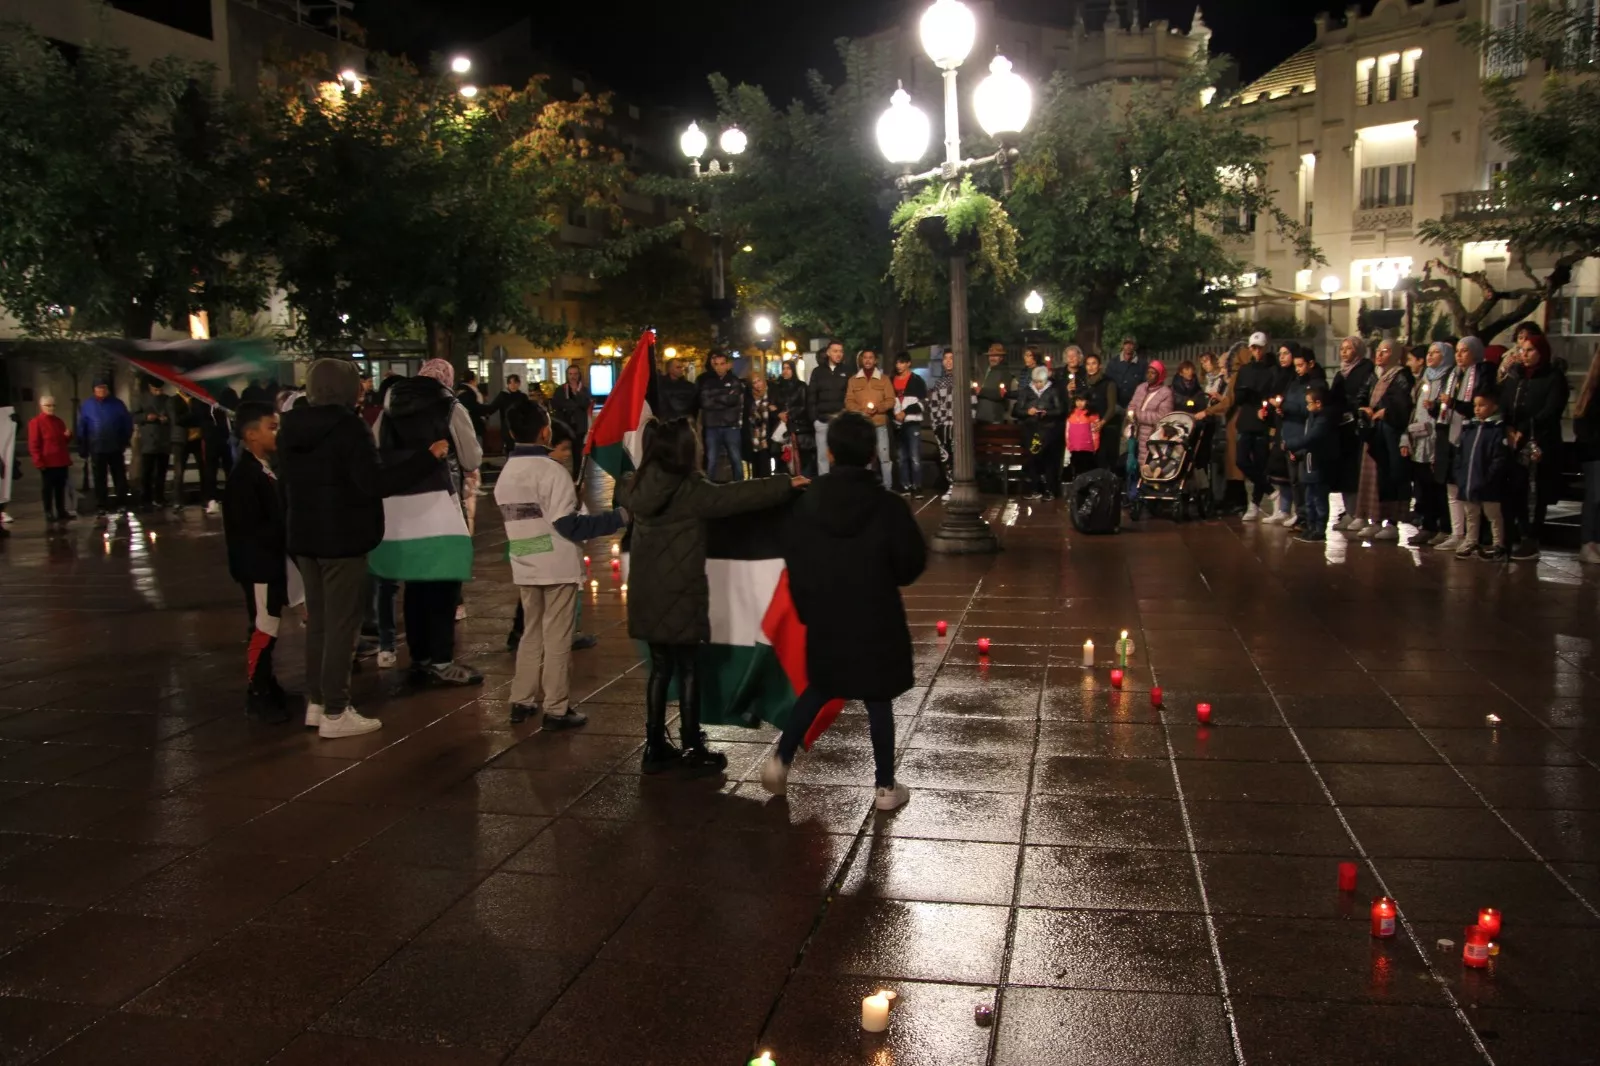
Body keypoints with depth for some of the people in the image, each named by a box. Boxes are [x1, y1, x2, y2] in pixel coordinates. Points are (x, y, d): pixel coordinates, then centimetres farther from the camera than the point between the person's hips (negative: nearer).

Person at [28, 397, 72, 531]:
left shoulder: (59, 422, 15)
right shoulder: (36, 422, -6)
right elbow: (33, 444, -10)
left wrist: (68, 436, 2)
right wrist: (38, 461, -16)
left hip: (62, 462, 6)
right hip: (47, 463, -6)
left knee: (60, 491, 11)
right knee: (48, 492, 2)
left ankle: (61, 517, 17)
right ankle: (49, 519, 7)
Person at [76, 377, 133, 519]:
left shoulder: (117, 404, 0)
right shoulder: (87, 405, 1)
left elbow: (128, 423, 4)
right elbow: (81, 428, 3)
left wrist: (124, 442, -2)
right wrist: (83, 448, 0)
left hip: (115, 448, 0)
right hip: (96, 449, 0)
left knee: (120, 477, 5)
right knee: (99, 479, 5)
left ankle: (122, 505, 14)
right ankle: (102, 507, 10)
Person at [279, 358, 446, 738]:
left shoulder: (291, 426, 8)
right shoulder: (348, 426, -17)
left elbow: (287, 481, 16)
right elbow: (375, 483, -23)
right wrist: (428, 457, -19)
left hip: (304, 535, 8)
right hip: (342, 536, -8)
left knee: (318, 618, 16)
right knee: (341, 622, -2)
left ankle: (316, 703, 21)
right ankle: (335, 713, 0)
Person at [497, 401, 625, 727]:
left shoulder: (505, 475, 6)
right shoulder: (552, 470, -16)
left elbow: (519, 519, 12)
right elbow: (568, 525, -20)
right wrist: (618, 518, -16)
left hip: (525, 567, 6)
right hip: (558, 566, -6)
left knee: (532, 634, 18)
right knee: (557, 638, 1)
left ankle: (522, 701, 20)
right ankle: (556, 709, 5)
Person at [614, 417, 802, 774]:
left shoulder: (636, 486, 6)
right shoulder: (691, 491, -16)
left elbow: (621, 489, 29)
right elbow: (738, 495, -16)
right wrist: (785, 484, -7)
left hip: (646, 594, 7)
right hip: (680, 595, -7)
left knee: (660, 668, 14)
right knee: (688, 670, 4)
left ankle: (655, 747, 19)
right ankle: (694, 751, 11)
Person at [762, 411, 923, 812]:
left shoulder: (807, 502, -5)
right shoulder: (888, 506, -14)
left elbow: (793, 558, 1)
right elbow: (912, 563, -8)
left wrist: (806, 606, 14)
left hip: (823, 618, 3)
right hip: (875, 621, -3)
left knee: (818, 690, 22)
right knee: (878, 699, 8)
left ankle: (781, 759, 15)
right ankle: (885, 786, 16)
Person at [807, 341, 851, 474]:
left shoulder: (847, 371, 7)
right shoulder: (818, 371, 8)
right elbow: (811, 397, 6)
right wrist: (813, 418, -3)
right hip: (822, 420, 1)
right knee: (822, 455, 4)